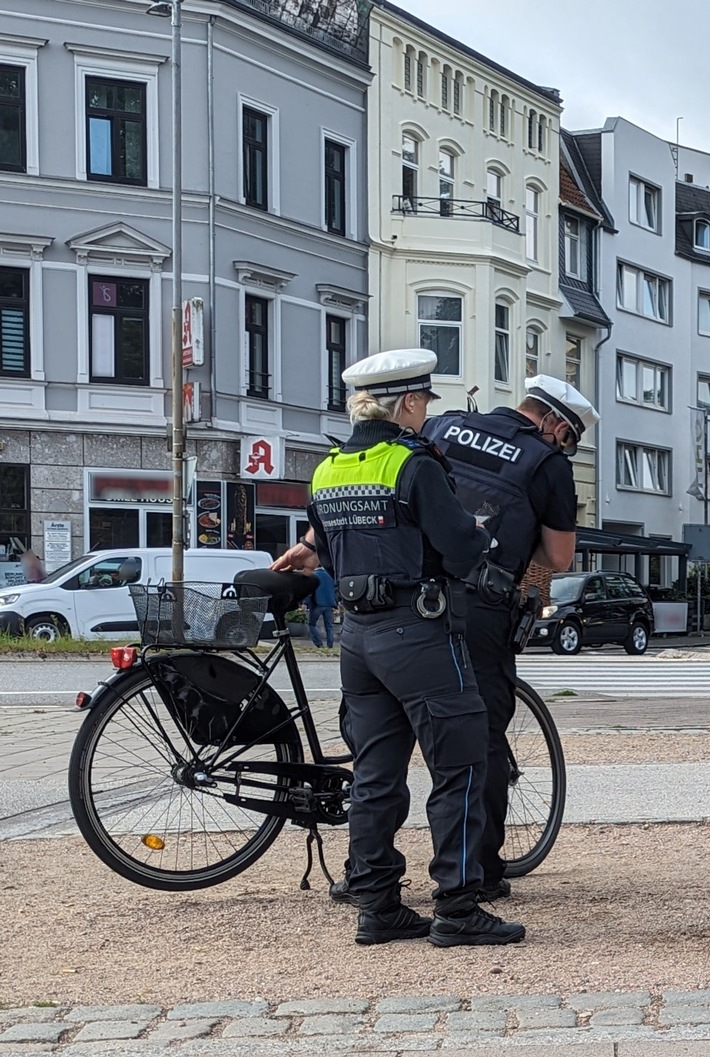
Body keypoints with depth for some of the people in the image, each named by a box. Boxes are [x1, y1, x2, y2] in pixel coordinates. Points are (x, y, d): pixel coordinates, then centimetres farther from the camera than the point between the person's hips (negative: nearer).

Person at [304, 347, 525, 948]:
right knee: (459, 769, -1)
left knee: (376, 776, 11)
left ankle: (378, 909, 14)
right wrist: (483, 533, 5)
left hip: (357, 633, 8)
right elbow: (462, 552, -15)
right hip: (418, 633, -8)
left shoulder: (326, 472, 11)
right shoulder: (414, 466, -13)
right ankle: (457, 910, -2)